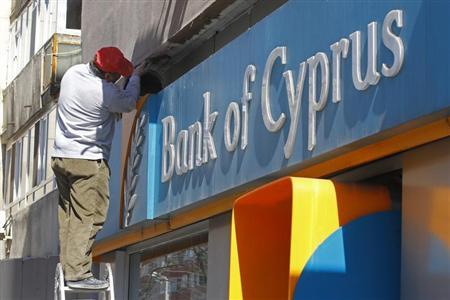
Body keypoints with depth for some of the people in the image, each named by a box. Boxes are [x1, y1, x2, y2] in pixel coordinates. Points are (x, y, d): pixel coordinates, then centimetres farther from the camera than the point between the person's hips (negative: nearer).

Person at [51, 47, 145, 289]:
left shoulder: (72, 73, 2)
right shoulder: (106, 93, -20)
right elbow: (129, 104, 1)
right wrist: (135, 77, 14)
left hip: (60, 156, 8)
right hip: (88, 161, -8)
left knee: (68, 214, 10)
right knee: (88, 217, -6)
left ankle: (67, 267, 9)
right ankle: (77, 273, -11)